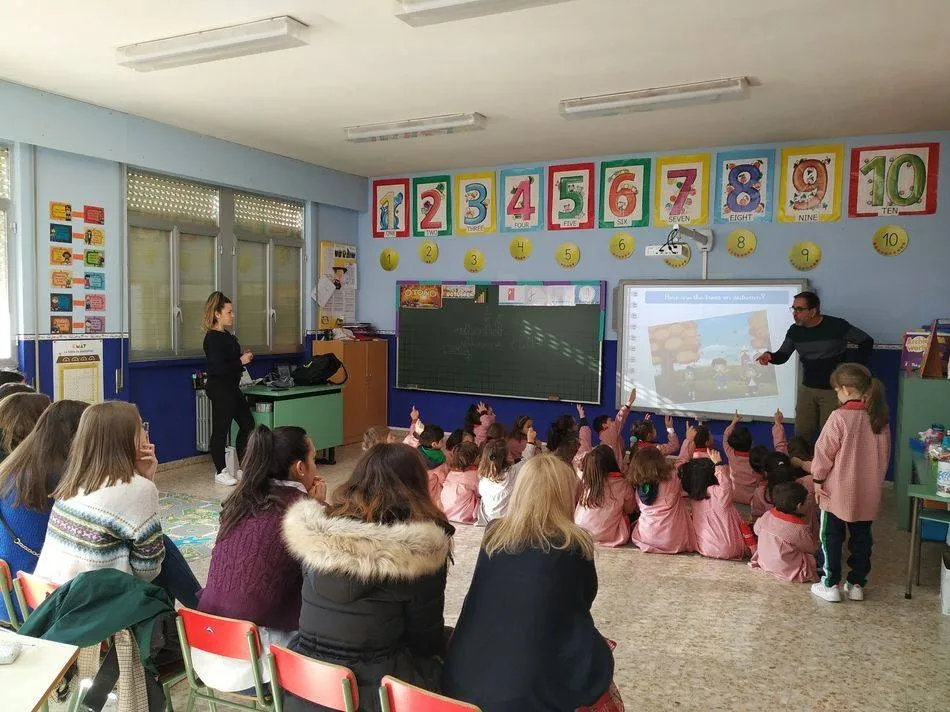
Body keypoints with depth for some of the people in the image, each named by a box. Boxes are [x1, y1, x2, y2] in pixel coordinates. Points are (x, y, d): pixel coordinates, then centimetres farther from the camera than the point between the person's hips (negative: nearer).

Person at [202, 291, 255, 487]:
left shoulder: (226, 336, 12)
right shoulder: (213, 338, -17)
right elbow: (217, 368, -25)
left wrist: (243, 357, 8)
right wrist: (241, 361, -17)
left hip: (232, 387, 11)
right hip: (220, 389, -11)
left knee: (247, 424, 15)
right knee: (220, 430, -1)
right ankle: (220, 472, 10)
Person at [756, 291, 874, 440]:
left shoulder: (836, 326, -12)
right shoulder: (795, 331, 2)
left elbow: (866, 342, -3)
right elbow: (782, 356, 3)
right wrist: (770, 356, -20)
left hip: (833, 390, -4)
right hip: (807, 389, 5)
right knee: (801, 435, 6)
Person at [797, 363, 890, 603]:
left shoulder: (840, 417, -19)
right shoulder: (880, 418, 0)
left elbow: (825, 452, -14)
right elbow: (884, 455, 10)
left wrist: (818, 478, -1)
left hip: (838, 492, -5)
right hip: (869, 494, 6)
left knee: (831, 538, 8)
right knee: (861, 538, 16)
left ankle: (830, 585, 13)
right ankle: (857, 584, 25)